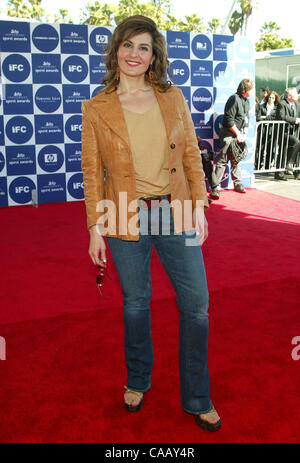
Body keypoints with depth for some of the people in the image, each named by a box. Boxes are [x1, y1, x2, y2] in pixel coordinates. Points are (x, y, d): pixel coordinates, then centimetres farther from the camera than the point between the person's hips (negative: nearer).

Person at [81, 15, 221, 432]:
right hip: (127, 218, -1)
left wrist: (199, 206, 0)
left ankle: (197, 400, 23)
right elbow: (92, 172, 0)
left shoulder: (174, 98, 4)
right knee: (135, 302, 12)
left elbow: (191, 155, 6)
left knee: (196, 305, 3)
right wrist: (95, 228, -3)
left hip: (175, 214, 2)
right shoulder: (96, 109, -1)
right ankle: (138, 381, 39)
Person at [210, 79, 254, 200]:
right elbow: (229, 119, -19)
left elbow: (246, 118, 18)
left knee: (236, 159, 16)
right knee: (223, 160, -10)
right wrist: (238, 134, -14)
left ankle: (237, 184, 27)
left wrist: (245, 133, 6)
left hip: (238, 133, 9)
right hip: (228, 133, -8)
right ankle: (214, 188, -9)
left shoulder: (246, 101, 12)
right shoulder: (234, 99, -16)